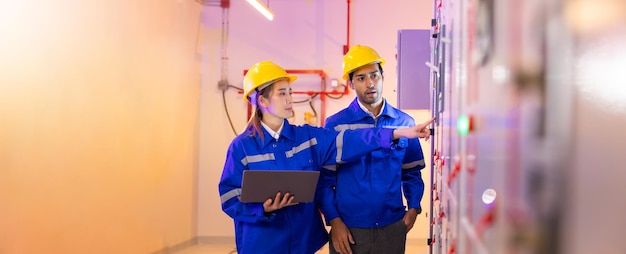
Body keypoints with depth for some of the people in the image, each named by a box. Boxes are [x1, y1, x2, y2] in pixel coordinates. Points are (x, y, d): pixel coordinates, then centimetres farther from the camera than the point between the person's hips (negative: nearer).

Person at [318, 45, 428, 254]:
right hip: (349, 228, -2)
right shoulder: (335, 125, -3)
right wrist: (334, 221, -10)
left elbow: (412, 173, 12)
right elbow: (325, 179, -3)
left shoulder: (405, 123, 4)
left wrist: (413, 207, -1)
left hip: (393, 227, 2)